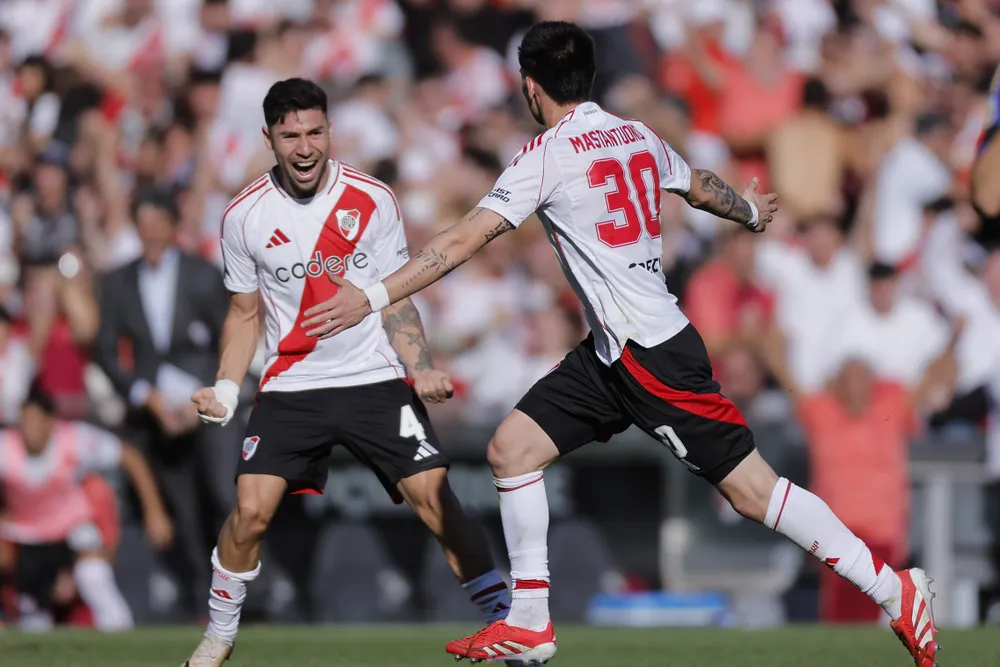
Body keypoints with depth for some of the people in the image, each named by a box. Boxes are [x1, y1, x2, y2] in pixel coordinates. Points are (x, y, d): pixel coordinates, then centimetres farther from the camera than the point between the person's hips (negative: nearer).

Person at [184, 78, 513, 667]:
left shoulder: (373, 200, -3)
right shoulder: (245, 215, -1)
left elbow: (395, 302, 4)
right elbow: (245, 312, 11)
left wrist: (422, 370, -10)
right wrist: (226, 389, -1)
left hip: (377, 378, -1)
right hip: (291, 386, 1)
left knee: (434, 498, -13)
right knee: (252, 509, -13)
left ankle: (503, 617, 0)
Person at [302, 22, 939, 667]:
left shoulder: (550, 155, -14)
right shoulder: (639, 137, 8)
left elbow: (465, 240, -19)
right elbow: (700, 186, 27)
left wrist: (373, 296, -18)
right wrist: (749, 210, 50)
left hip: (652, 354, -9)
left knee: (752, 488, -6)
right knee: (512, 448, 6)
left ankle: (895, 591, -1)